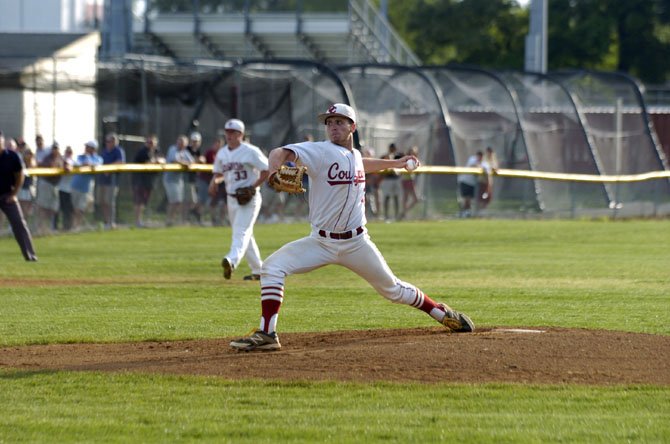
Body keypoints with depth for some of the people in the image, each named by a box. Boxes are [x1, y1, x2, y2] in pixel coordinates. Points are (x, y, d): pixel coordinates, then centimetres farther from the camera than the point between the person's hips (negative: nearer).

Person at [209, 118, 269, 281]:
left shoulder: (250, 151, -10)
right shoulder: (222, 153, 9)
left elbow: (267, 170, -9)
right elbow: (218, 173, 21)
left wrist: (253, 187, -18)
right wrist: (214, 181, -3)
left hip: (249, 199, -8)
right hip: (232, 199, 8)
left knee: (241, 231, -23)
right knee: (245, 235, 12)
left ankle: (232, 260, -45)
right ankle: (257, 270, 21)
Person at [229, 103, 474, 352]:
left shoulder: (354, 155, 6)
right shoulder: (321, 152, -11)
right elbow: (280, 153, -27)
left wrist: (394, 163, 40)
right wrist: (274, 170, -49)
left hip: (357, 244, 3)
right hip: (321, 243, -3)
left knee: (392, 289, 11)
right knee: (273, 267, -23)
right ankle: (267, 335, -23)